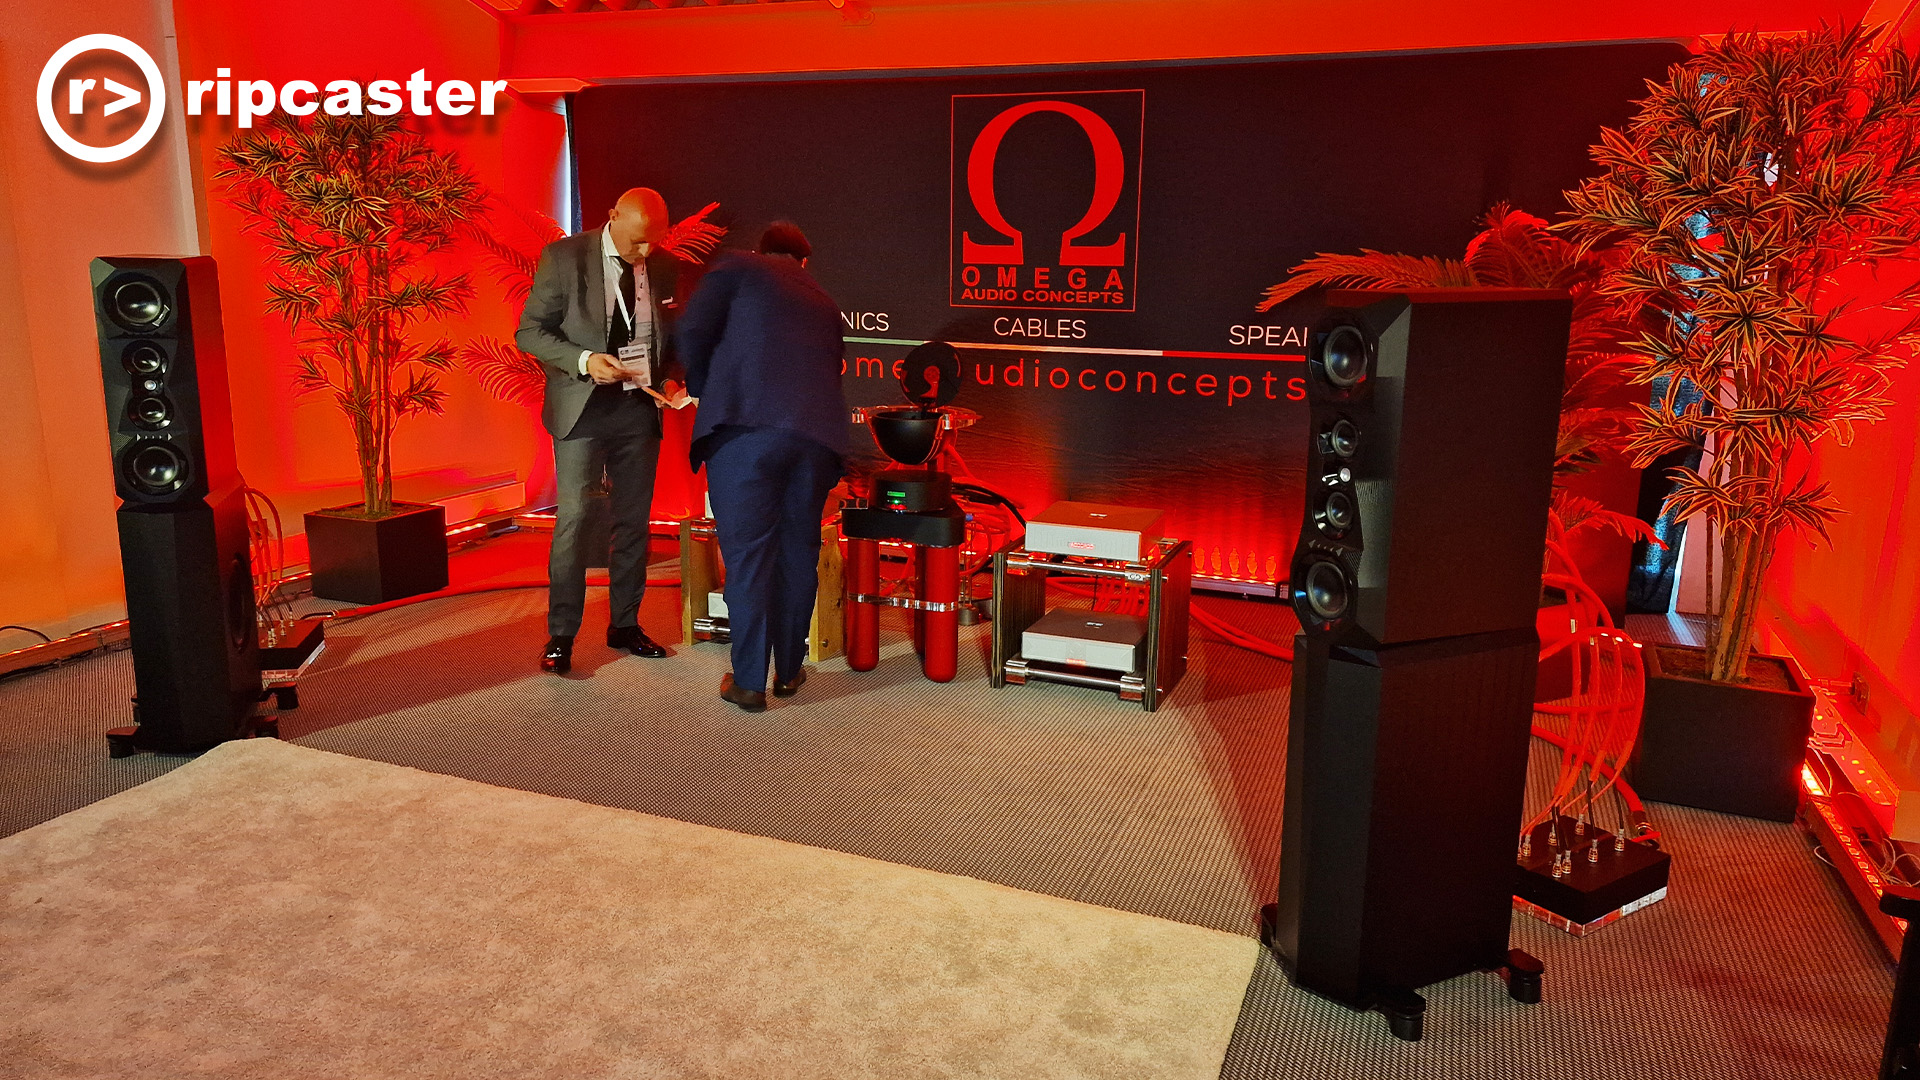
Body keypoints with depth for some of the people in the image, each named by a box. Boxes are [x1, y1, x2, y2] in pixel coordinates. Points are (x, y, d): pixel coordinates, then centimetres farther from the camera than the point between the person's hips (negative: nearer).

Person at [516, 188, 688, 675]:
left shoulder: (664, 266, 5)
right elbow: (530, 330, -6)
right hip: (583, 406, -4)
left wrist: (668, 381, -2)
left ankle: (624, 625, 21)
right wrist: (584, 360, -21)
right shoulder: (564, 256, -6)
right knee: (573, 519, -7)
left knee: (634, 520, 9)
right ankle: (561, 635, 3)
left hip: (640, 408, 4)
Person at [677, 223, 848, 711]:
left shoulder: (738, 268, 15)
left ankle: (748, 681, 6)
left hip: (743, 428, -4)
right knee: (798, 552, 15)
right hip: (818, 432, 4)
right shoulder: (824, 302, 28)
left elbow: (693, 329, 1)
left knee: (746, 553, 1)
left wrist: (702, 391, 17)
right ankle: (789, 670, 26)